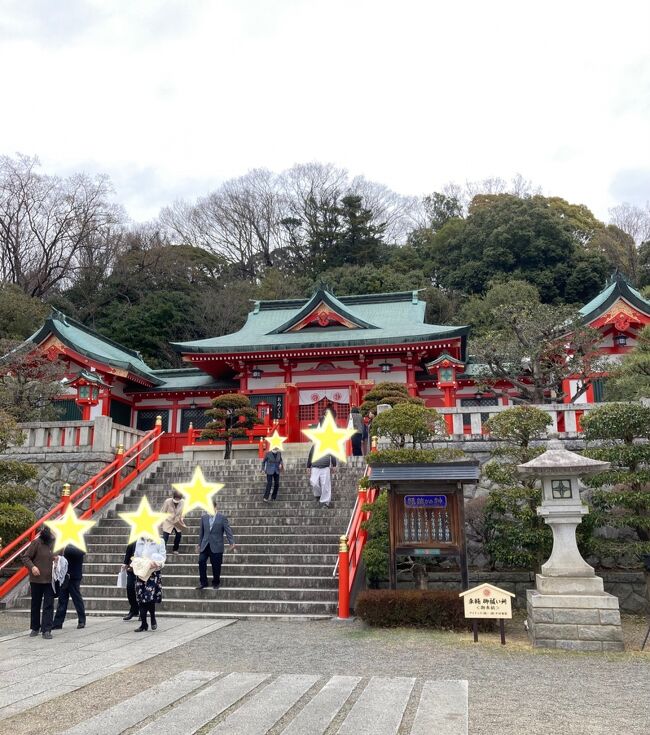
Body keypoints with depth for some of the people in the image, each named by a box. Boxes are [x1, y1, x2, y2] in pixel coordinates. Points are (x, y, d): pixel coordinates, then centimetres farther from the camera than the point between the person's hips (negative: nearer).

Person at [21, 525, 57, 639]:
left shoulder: (55, 543, 5)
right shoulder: (36, 543, -10)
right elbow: (25, 557, -8)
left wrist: (58, 559, -2)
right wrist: (32, 566, -24)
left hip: (50, 580, 3)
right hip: (36, 580, -3)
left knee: (49, 606, -1)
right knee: (35, 605, 12)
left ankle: (46, 630, 2)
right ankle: (35, 628, 26)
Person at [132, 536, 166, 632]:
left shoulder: (159, 542, -1)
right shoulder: (139, 541, 13)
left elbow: (163, 556, -3)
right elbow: (136, 555, 20)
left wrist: (157, 563, -22)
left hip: (153, 573, -4)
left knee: (150, 597, -14)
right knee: (141, 599, 3)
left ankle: (153, 619, 13)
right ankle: (143, 624, 12)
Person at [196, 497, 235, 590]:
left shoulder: (222, 518, -3)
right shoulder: (204, 517, 8)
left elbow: (228, 531, -8)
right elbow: (201, 532, 14)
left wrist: (232, 543, -18)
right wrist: (199, 544, 15)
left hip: (216, 546, -3)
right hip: (205, 545, 3)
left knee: (216, 566, 2)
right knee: (201, 561, -13)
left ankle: (216, 583, 22)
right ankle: (203, 582, 0)